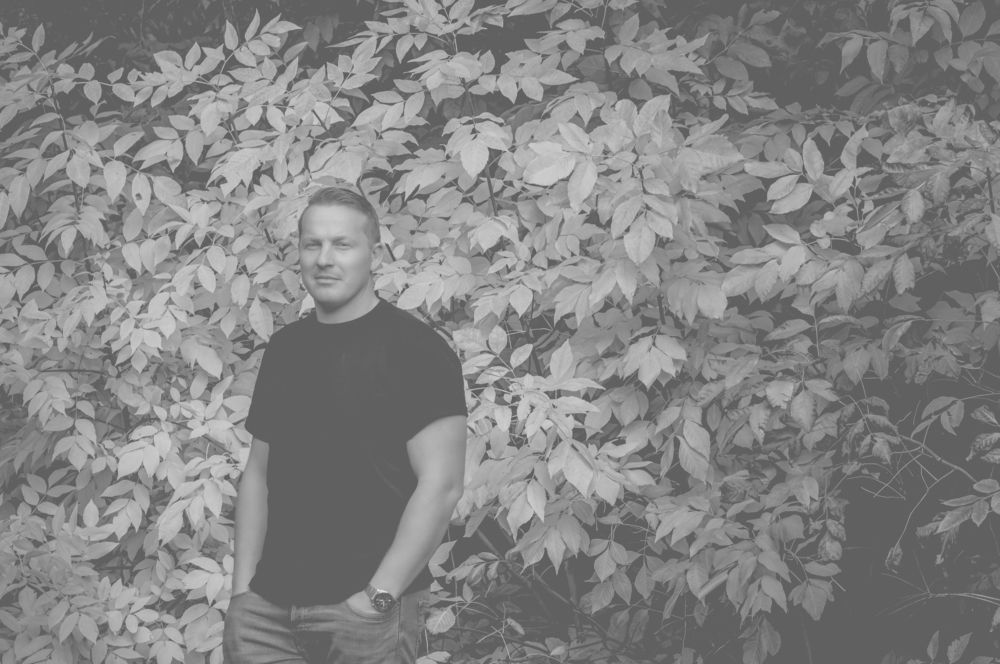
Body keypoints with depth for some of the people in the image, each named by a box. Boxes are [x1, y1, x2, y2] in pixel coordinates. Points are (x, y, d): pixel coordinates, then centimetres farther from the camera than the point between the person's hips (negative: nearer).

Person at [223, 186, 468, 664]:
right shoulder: (285, 347, 12)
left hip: (362, 612, -5)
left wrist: (378, 596, -16)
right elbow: (258, 473, 16)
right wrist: (242, 589, 6)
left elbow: (441, 485, -13)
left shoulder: (415, 349, -7)